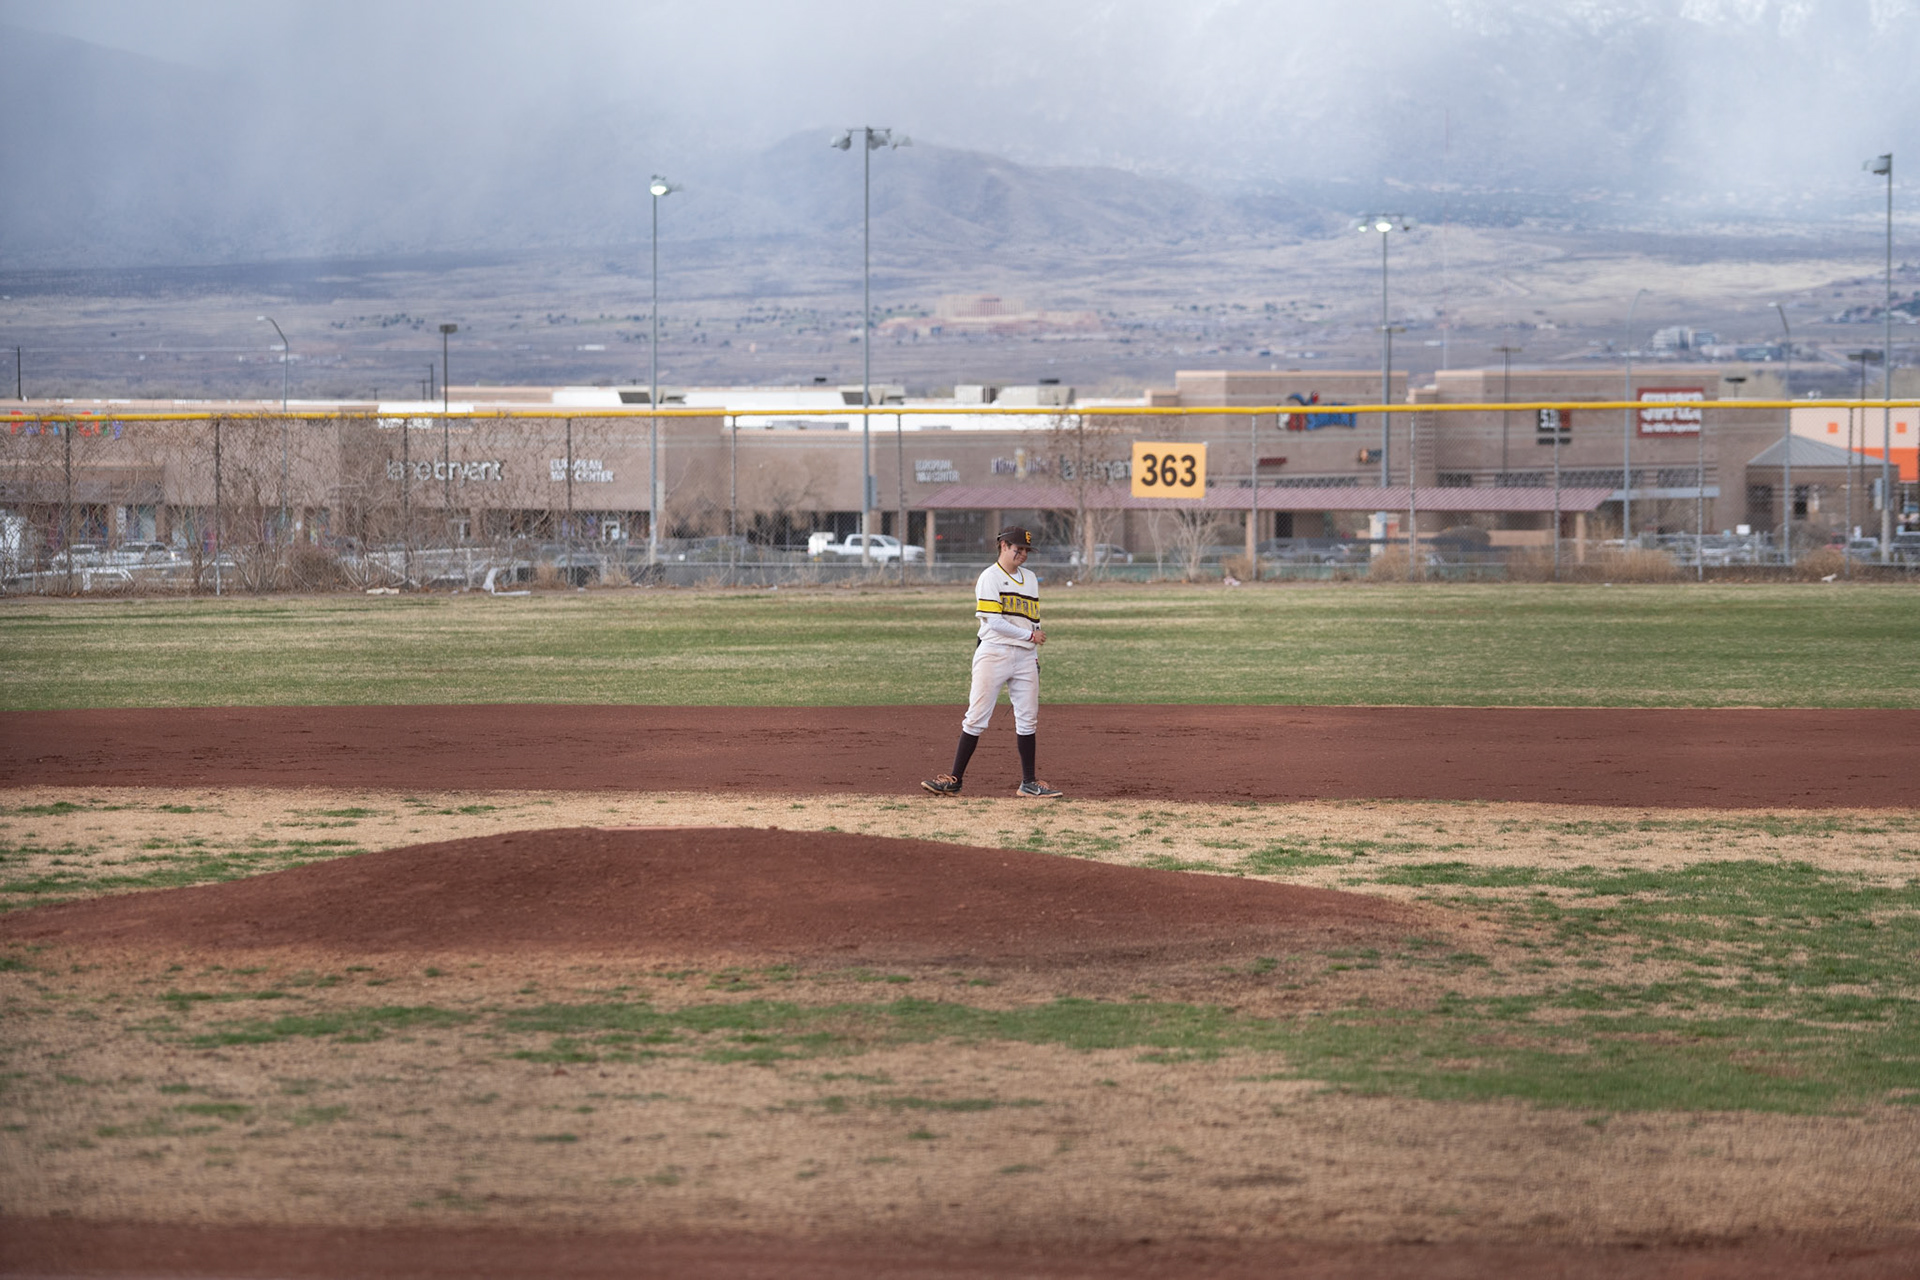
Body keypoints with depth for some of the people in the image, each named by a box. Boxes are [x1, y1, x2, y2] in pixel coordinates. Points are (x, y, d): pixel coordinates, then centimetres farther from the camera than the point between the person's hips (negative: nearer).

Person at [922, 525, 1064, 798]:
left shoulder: (1030, 579, 16)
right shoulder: (990, 578, -5)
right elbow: (994, 622, -14)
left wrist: (1035, 655, 12)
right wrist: (1030, 635, -10)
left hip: (1025, 654, 6)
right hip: (994, 652, -6)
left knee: (1028, 719, 4)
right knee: (976, 717, -6)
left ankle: (1028, 783, 11)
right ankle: (954, 781, -3)